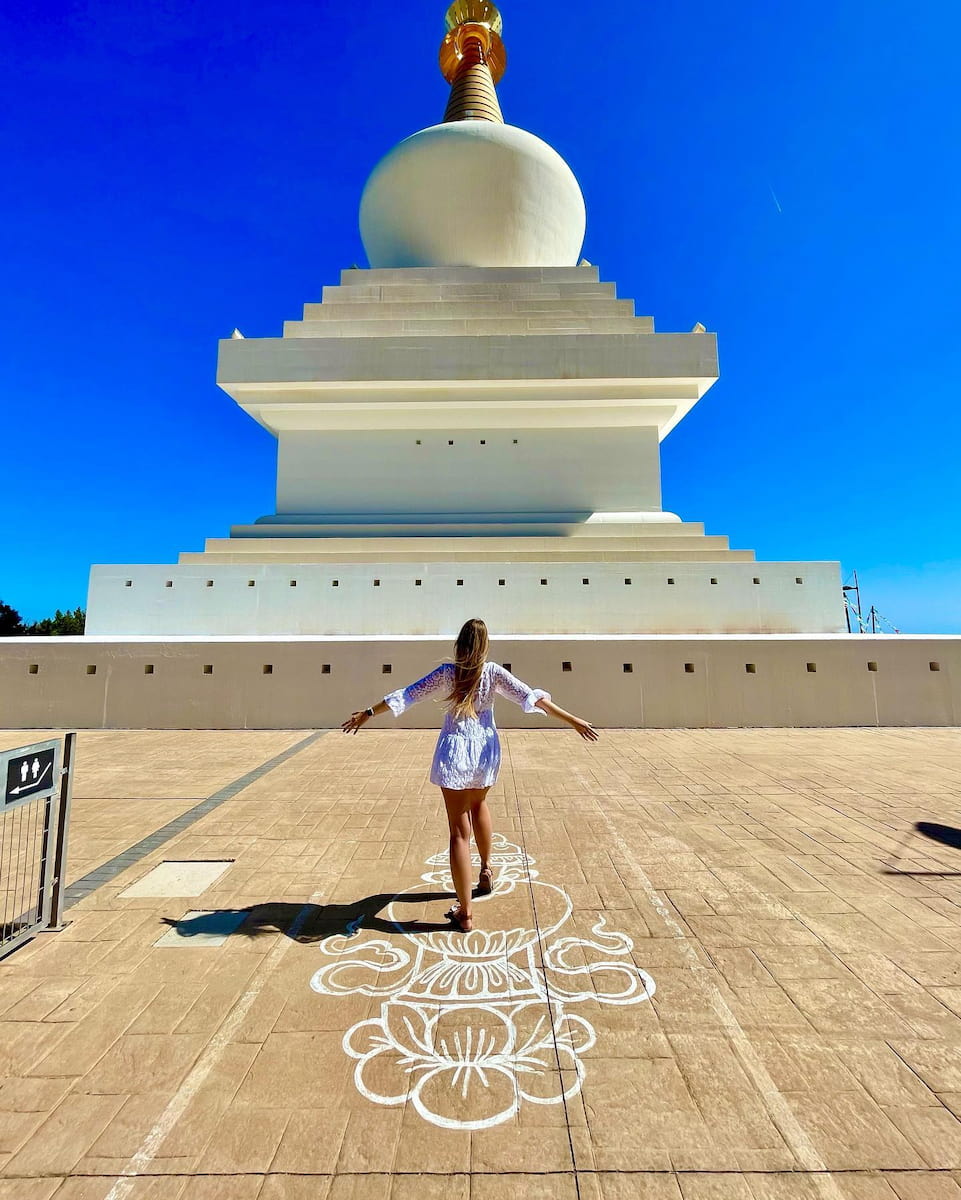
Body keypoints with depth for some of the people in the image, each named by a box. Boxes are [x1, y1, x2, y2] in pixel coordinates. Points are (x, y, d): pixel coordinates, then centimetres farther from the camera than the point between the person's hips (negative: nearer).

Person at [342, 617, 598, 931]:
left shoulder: (446, 672, -5)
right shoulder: (493, 672, -5)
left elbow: (405, 696, -1)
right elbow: (532, 697, -8)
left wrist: (367, 713, 9)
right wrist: (572, 719, -4)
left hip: (454, 753, -2)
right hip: (486, 751, 3)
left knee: (459, 832, 4)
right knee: (478, 804, 33)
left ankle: (465, 912, 10)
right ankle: (486, 869, 46)